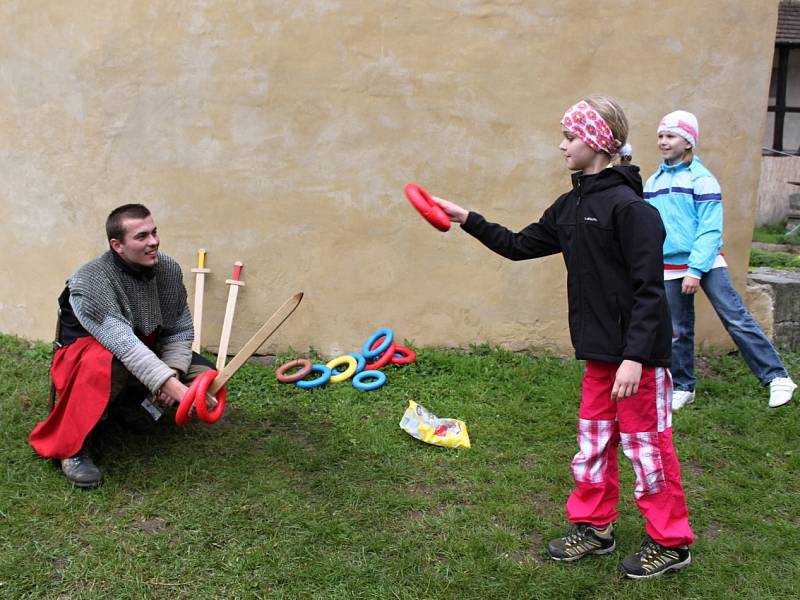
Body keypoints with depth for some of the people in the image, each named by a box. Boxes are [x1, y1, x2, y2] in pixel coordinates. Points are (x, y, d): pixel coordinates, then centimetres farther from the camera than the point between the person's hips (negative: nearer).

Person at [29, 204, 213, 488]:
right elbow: (123, 343, -40)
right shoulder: (90, 282, -29)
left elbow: (180, 330, -4)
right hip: (84, 356, -6)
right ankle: (72, 448, -21)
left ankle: (128, 404, 5)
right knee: (105, 364, -41)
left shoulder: (169, 269, -11)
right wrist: (174, 387, -50)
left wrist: (173, 371, -24)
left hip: (147, 351, 6)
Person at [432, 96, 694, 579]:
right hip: (599, 349, 8)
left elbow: (649, 289, -20)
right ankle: (595, 528, 32)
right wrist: (468, 220, 11)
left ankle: (670, 543, 20)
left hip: (638, 351, -8)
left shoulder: (629, 207, -18)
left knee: (647, 444, 4)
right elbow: (520, 246, 17)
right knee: (594, 442, 16)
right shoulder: (571, 205, 8)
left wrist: (634, 356, -24)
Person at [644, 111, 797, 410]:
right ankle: (683, 387, 24)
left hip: (706, 263, -5)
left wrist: (696, 270, -19)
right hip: (670, 268, 5)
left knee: (737, 319, -10)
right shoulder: (654, 181, 9)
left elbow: (710, 231, -14)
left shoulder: (701, 179, -8)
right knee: (677, 331, 11)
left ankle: (777, 378, -5)